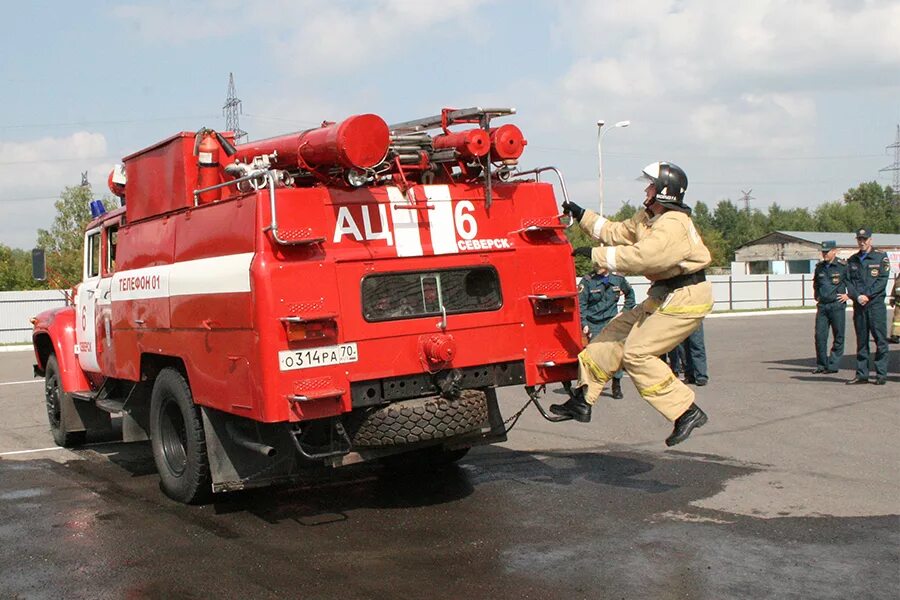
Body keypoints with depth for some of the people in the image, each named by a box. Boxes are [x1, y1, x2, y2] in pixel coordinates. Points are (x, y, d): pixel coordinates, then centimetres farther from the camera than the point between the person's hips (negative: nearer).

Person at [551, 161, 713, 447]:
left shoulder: (673, 224, -22)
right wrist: (582, 215, 18)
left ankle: (687, 412, -5)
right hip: (664, 296, 10)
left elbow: (640, 257, -33)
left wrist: (596, 255, -29)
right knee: (616, 333, 8)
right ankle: (582, 400, 13)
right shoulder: (648, 217, 10)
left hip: (686, 298, -10)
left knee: (637, 353, -13)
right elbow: (617, 233, 20)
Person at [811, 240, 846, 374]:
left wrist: (848, 294, -3)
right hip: (822, 306, 4)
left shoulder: (843, 266, -5)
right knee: (819, 335, 1)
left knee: (838, 337, 2)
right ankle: (821, 364, 10)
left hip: (837, 305, -4)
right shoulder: (819, 267, 10)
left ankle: (833, 365, 8)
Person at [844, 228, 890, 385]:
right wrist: (857, 296, -10)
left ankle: (881, 374, 0)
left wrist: (867, 295, -15)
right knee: (861, 341, 7)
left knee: (880, 340, -4)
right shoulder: (852, 260, 14)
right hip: (858, 305, 4)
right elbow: (848, 282, 7)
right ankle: (862, 374, 12)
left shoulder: (881, 258, 3)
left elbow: (882, 281, -6)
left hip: (876, 303, -3)